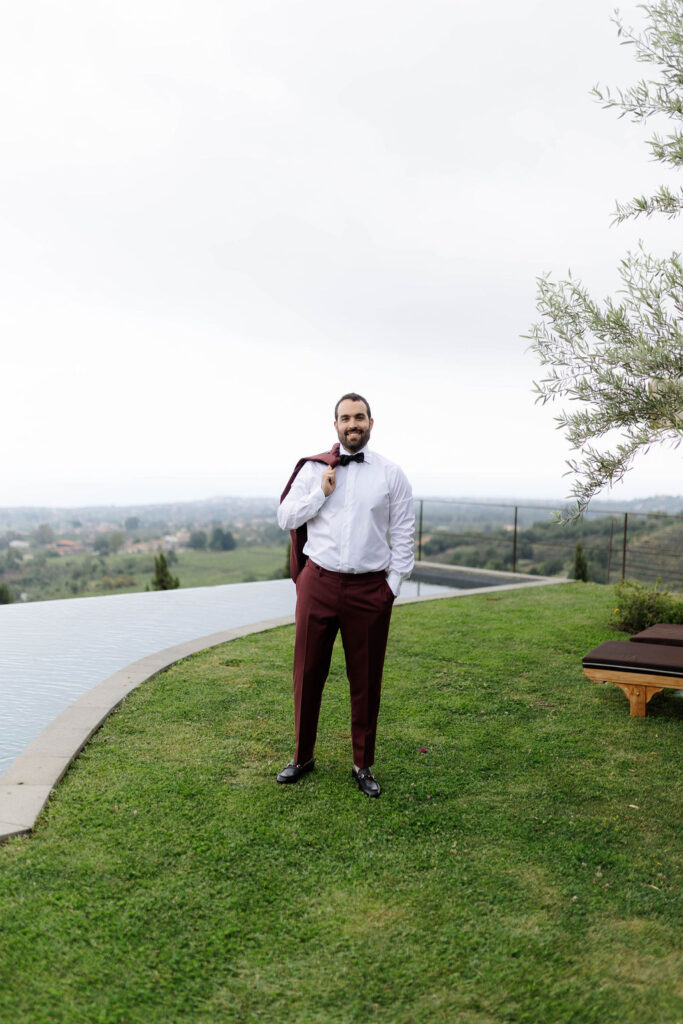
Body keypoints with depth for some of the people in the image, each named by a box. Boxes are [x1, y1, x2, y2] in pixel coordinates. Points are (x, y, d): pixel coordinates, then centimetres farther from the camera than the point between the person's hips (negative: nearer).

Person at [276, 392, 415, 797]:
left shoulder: (391, 474, 3)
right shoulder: (313, 469, 4)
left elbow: (404, 533, 5)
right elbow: (285, 518, 4)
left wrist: (394, 583, -1)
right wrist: (320, 494, -9)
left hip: (370, 589, 0)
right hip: (318, 584, 1)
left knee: (367, 679, 9)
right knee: (309, 672, 8)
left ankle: (363, 764, 26)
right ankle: (303, 756, 28)